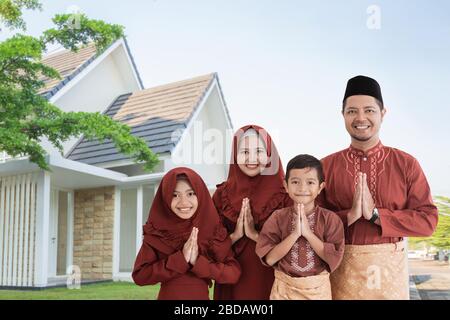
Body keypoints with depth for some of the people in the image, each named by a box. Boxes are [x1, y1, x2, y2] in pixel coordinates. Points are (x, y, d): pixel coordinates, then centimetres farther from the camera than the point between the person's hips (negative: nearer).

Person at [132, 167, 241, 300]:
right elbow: (139, 275, -16)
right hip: (167, 296, 0)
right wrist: (180, 259, -25)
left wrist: (198, 262, -26)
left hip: (201, 296, 1)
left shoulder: (213, 229, -10)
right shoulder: (156, 231, -10)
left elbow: (234, 273, -13)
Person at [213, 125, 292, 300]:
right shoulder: (222, 193, -2)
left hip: (272, 279, -1)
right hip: (233, 279, 2)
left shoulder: (284, 192, -7)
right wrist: (235, 235, -16)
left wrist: (255, 234, -17)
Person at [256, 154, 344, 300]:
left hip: (318, 288, 0)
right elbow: (269, 258, -13)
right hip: (284, 288, 0)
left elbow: (335, 258, -14)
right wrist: (295, 234, -22)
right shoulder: (277, 218, -8)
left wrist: (308, 233, -21)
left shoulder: (330, 219, -9)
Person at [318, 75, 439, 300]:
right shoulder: (326, 166, -3)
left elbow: (428, 220, -6)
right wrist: (349, 215, -18)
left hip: (389, 268, 1)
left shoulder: (406, 164, -2)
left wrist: (375, 214, -17)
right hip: (340, 268, 0)